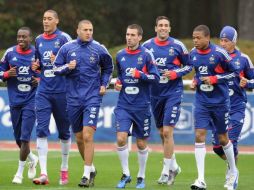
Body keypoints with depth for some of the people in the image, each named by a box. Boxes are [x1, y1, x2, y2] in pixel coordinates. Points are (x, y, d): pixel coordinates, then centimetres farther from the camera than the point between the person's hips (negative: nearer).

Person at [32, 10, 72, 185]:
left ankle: (64, 170, 23)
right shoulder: (39, 40, 12)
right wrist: (36, 67, 4)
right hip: (44, 91, 4)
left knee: (64, 131, 8)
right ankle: (43, 173, -12)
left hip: (62, 91, -4)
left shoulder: (64, 38, -4)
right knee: (42, 130, -8)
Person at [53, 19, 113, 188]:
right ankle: (91, 169, 29)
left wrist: (104, 84, 5)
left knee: (88, 136, -15)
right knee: (79, 138, 10)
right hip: (73, 99, 3)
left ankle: (87, 175, -13)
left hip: (92, 97, -3)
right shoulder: (67, 48, 3)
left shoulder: (99, 49, 1)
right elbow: (56, 68, 6)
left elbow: (108, 68, 16)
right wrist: (67, 67, -13)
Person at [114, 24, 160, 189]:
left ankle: (141, 176, 24)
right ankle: (126, 174, 1)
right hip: (124, 105, 2)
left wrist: (139, 74, -20)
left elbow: (156, 78, -8)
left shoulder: (146, 55, -5)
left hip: (142, 106, -2)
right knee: (121, 138, -13)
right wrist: (118, 83, 4)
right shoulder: (120, 55, 7)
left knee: (142, 144, 7)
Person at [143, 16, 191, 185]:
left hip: (173, 93, -4)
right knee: (162, 133, 11)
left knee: (167, 132, -12)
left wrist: (176, 73, -11)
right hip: (155, 93, 4)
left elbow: (189, 65, 4)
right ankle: (173, 166, 29)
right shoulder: (147, 46, 3)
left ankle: (166, 171, -5)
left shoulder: (177, 46, -5)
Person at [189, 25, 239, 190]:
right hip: (202, 101, 3)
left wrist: (214, 79, -17)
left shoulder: (219, 53, -14)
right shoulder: (193, 54, 1)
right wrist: (195, 81, -1)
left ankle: (233, 172, 34)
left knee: (223, 138, 8)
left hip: (220, 102, -3)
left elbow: (234, 72, -6)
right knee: (199, 136, -9)